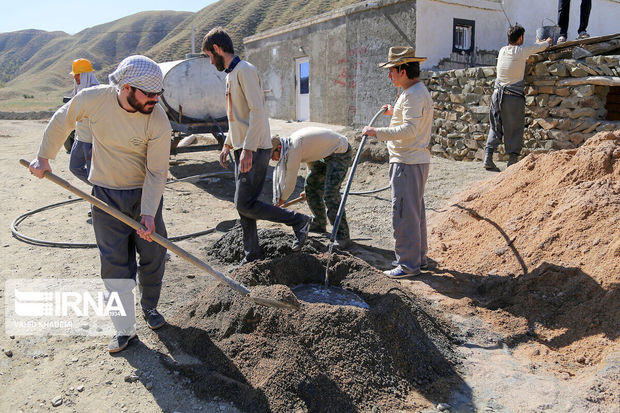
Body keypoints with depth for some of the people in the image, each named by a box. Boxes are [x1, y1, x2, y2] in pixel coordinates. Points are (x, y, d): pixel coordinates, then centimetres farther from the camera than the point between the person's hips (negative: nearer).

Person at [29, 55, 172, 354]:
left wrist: (148, 213, -21)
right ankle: (124, 329, 12)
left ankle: (149, 307, 33)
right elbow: (62, 121, 5)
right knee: (115, 263, 0)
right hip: (106, 195, 1)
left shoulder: (158, 122, -21)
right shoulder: (92, 99, -16)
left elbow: (157, 173, -16)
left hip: (145, 194, 0)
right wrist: (44, 157, 12)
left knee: (153, 256, 6)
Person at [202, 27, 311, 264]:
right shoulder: (230, 74, 19)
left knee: (245, 205, -12)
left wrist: (248, 149, -26)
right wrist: (227, 145, 23)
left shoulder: (244, 70, -12)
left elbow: (257, 112, -22)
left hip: (255, 150, -10)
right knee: (243, 206, 11)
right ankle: (251, 256, 21)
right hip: (242, 150, 10)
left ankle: (298, 221, 2)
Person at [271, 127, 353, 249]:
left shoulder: (294, 148, -25)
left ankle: (343, 236, -15)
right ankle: (319, 224, 29)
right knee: (311, 185, 15)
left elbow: (290, 181, -20)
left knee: (330, 194, -20)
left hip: (341, 152, -11)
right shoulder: (292, 142, 4)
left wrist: (281, 200, -4)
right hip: (327, 153, 11)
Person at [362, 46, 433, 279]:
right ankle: (419, 258, 26)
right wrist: (395, 112, 28)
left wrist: (377, 132, -24)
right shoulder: (415, 92, 18)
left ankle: (409, 264, 1)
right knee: (415, 212, 16)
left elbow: (409, 130, -27)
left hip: (408, 163, -11)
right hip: (414, 161, 11)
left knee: (404, 213, -6)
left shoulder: (414, 95, -16)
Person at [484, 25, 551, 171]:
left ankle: (488, 159, 1)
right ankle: (512, 161, 2)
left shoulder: (502, 51, 7)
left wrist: (537, 43, 42)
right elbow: (544, 46, 10)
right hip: (514, 97, -4)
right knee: (515, 129, 3)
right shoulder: (522, 51, -5)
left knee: (495, 127, 9)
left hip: (498, 94, 5)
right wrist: (548, 41, 35)